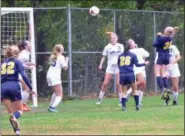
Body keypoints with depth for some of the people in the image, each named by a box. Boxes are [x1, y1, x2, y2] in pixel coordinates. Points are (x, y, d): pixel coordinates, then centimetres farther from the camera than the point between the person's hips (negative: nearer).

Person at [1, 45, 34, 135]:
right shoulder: (17, 62, 7)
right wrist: (30, 88, -5)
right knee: (19, 111, 3)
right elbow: (23, 76, -6)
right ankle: (14, 117, -31)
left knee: (11, 112, 11)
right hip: (14, 86, -3)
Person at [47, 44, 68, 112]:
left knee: (56, 92, 30)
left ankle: (51, 106, 29)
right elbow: (65, 67, -6)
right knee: (59, 95, -8)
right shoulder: (60, 57, -6)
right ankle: (53, 107, -28)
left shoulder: (52, 57, 14)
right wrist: (66, 60, 10)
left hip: (49, 75, 8)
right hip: (55, 77, -8)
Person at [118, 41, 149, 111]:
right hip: (130, 74, -2)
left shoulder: (120, 56, 9)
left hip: (122, 74, 2)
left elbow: (118, 65, 13)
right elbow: (137, 64, -1)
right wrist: (144, 63, 13)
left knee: (124, 91, 10)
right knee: (135, 90, 14)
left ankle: (123, 106, -3)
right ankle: (137, 105, 7)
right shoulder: (133, 55, 2)